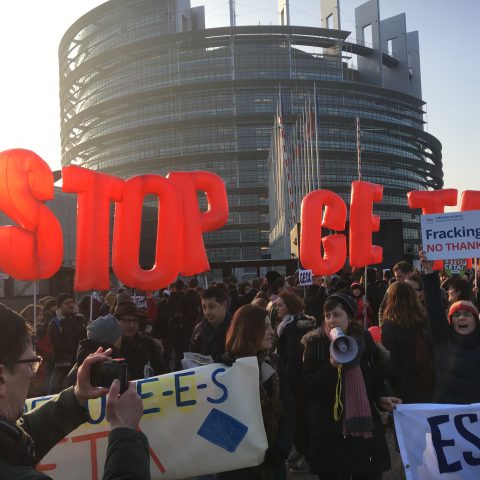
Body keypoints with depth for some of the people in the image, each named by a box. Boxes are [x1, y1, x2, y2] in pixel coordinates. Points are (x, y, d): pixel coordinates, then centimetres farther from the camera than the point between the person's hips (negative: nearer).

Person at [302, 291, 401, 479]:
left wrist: (381, 397, -3)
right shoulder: (316, 344, -7)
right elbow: (308, 390, -12)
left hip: (365, 425, 3)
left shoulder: (364, 339, 3)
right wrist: (331, 366, -24)